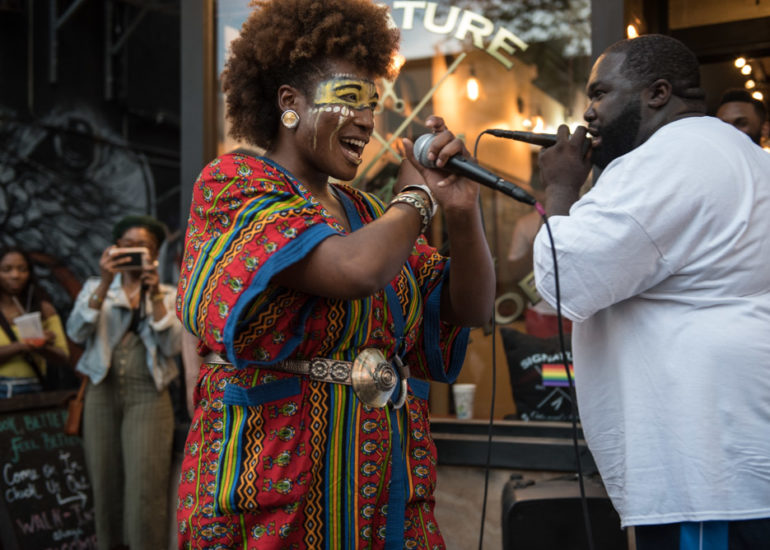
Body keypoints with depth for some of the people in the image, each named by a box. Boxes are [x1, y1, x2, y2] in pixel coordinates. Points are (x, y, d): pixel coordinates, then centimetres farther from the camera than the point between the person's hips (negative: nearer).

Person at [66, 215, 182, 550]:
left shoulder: (169, 295, 9)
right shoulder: (96, 287, 10)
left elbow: (172, 346, -5)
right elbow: (76, 333, -7)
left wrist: (154, 295, -13)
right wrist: (105, 283, -16)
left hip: (148, 395, -1)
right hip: (102, 393, 2)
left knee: (144, 488, -10)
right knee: (104, 484, 5)